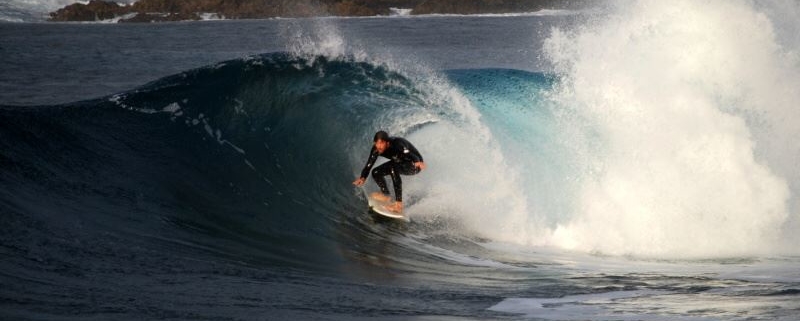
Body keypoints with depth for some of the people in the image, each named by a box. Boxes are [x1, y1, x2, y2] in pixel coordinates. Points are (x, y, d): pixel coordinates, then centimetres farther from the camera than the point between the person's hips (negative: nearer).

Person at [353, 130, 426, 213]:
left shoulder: (397, 144, -35)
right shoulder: (376, 150, -17)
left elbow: (408, 153, -50)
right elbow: (369, 164, -13)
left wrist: (417, 162, -70)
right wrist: (363, 177, -30)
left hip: (414, 166, -7)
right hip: (400, 163, 7)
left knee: (393, 168, -34)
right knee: (376, 172, -2)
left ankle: (398, 204, -35)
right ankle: (386, 195, 23)